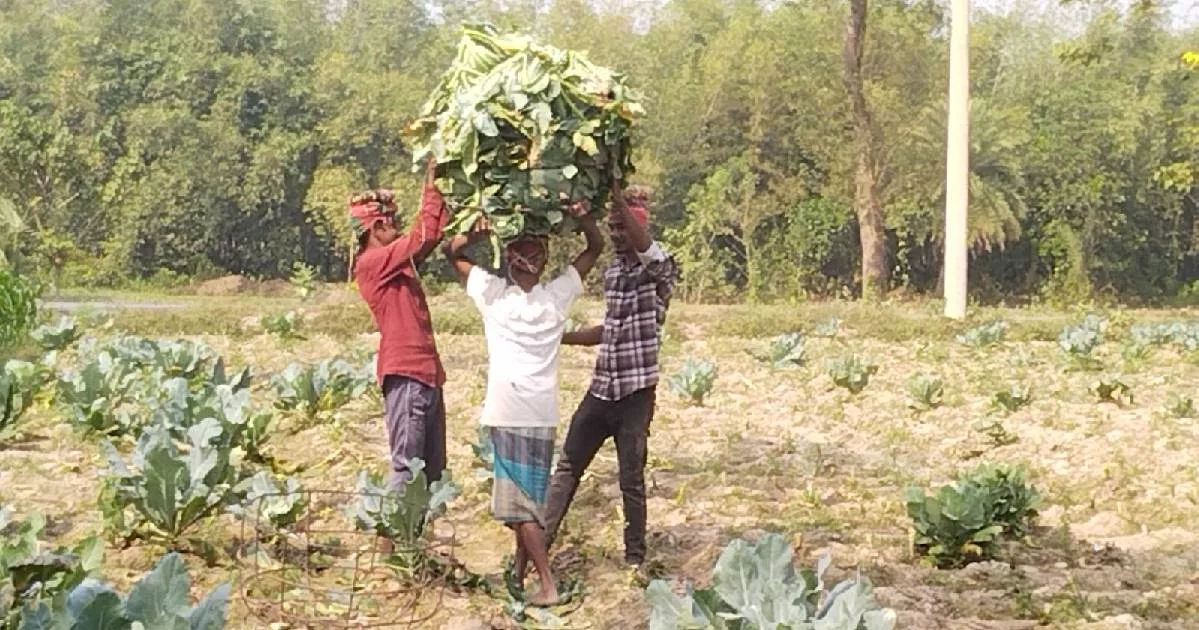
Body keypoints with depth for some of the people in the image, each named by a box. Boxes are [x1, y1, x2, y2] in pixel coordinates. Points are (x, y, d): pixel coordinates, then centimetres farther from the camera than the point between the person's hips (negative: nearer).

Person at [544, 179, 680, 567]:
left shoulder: (658, 270, -9)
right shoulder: (611, 272, 12)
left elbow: (643, 244, -32)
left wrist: (617, 194, -36)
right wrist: (561, 337, 15)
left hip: (636, 393, -6)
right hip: (601, 389, 7)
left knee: (631, 478, 2)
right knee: (568, 465, 8)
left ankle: (635, 556, 16)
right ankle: (541, 540, 15)